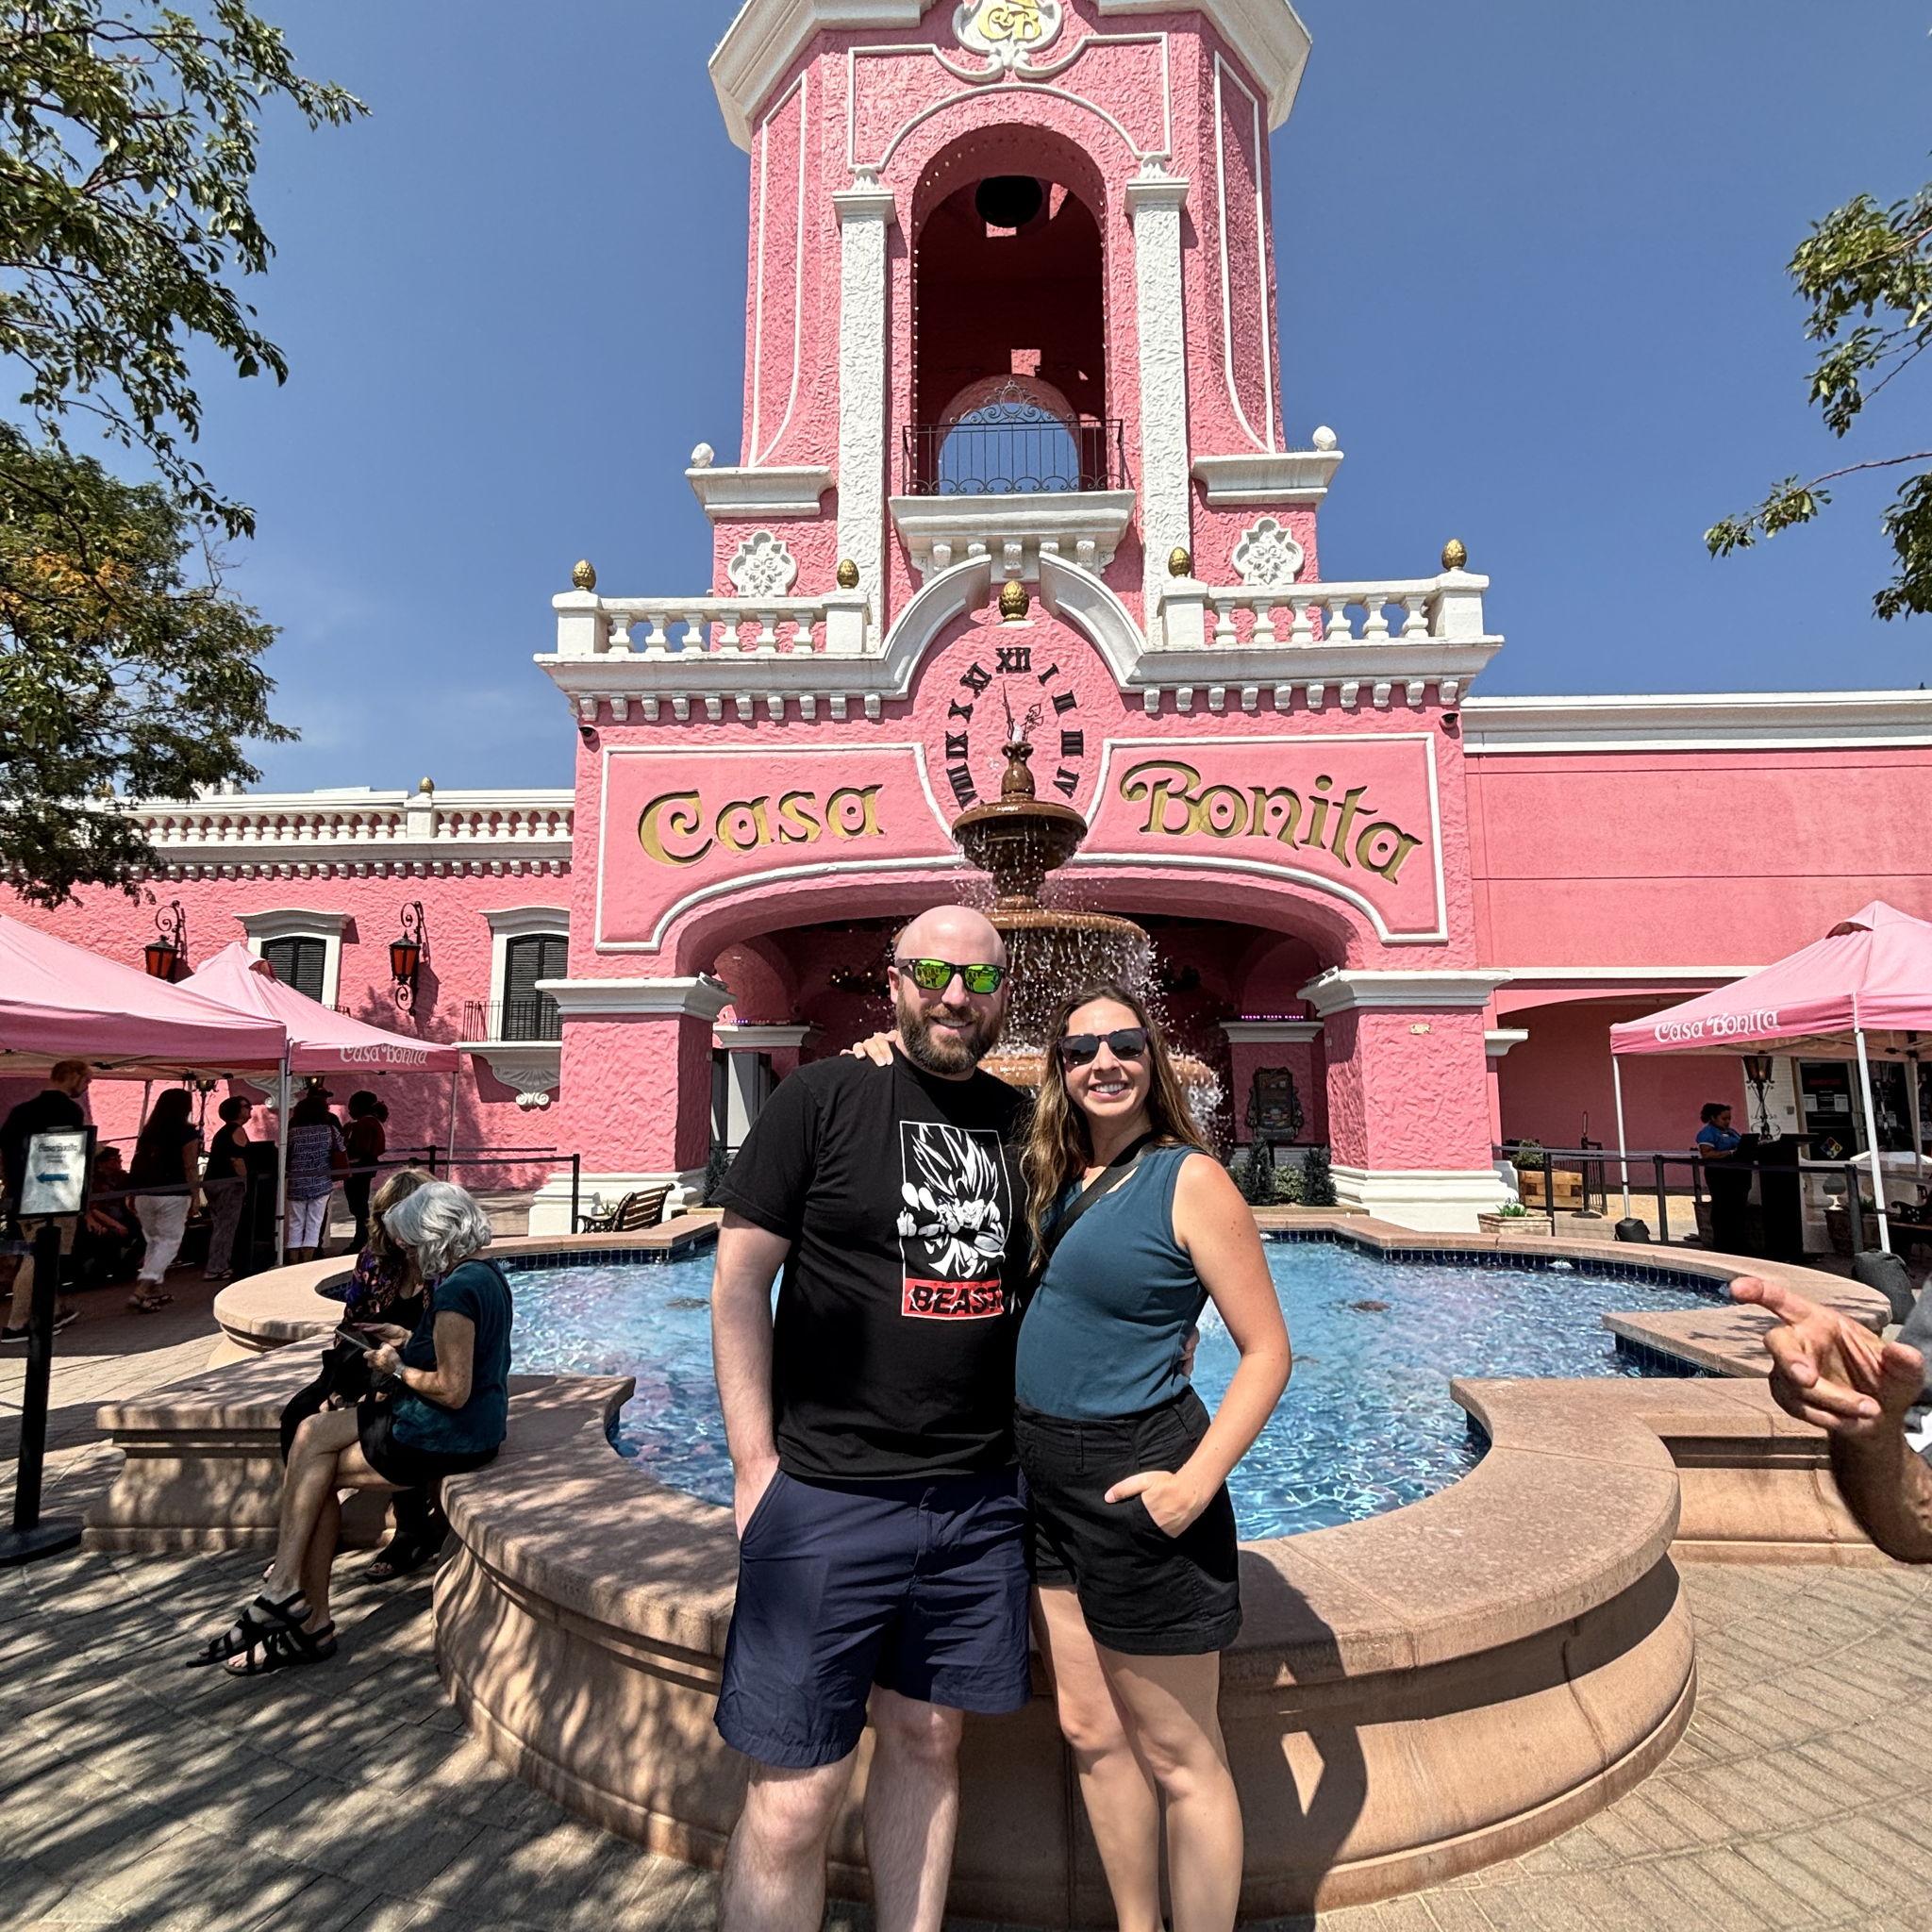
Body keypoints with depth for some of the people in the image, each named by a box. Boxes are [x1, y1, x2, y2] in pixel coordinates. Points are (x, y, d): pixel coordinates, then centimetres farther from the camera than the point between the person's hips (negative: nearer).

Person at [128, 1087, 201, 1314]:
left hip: (144, 1194, 6)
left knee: (154, 1240, 18)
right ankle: (140, 1292, -10)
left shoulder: (148, 1131, 9)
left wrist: (133, 1195, 15)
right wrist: (195, 1196, -6)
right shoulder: (187, 1133, -7)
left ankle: (155, 1289, 24)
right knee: (169, 1242, 1)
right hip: (172, 1194, -6)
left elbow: (137, 1164, 10)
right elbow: (190, 1168, -10)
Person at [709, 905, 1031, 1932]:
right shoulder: (822, 1097, -7)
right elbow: (739, 1286, -6)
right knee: (795, 1796, 2)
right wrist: (756, 1469, -9)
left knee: (926, 1740, 19)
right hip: (827, 1494, -4)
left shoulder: (1022, 1120, 6)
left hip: (980, 1498, 4)